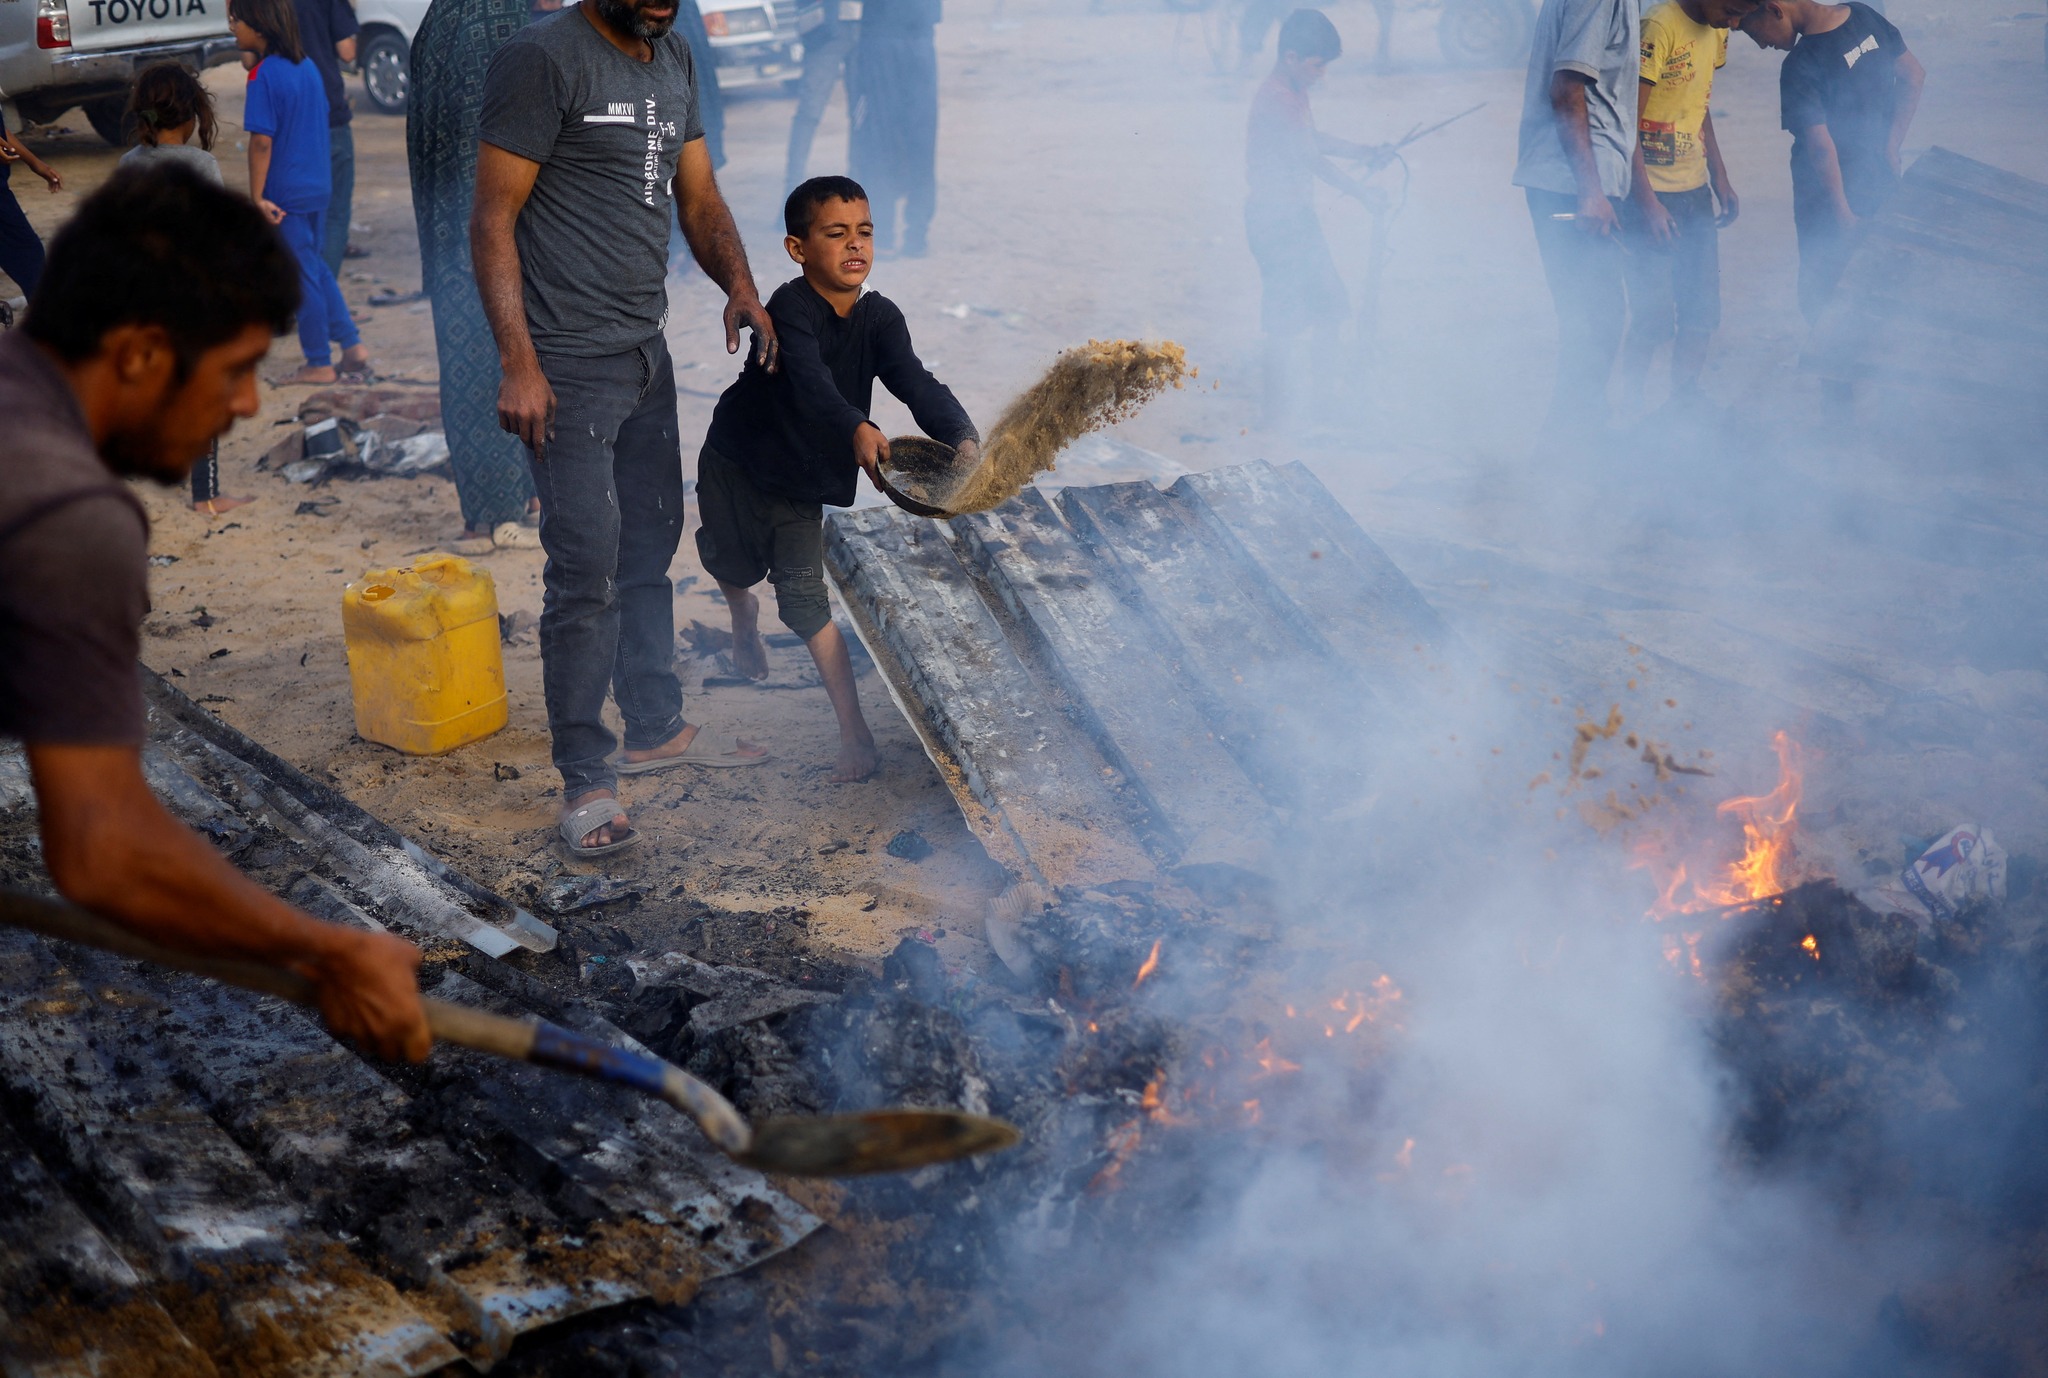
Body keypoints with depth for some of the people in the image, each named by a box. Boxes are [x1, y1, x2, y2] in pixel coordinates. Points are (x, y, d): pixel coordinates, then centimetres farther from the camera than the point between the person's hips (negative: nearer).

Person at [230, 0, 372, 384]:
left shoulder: (264, 76, -17)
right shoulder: (308, 67, 6)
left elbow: (262, 141, -19)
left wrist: (257, 198, -16)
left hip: (285, 194, -8)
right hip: (318, 186, 8)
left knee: (303, 278, 1)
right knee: (316, 268, 19)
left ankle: (319, 364, 9)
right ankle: (352, 346, 18)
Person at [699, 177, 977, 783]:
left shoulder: (879, 317, -13)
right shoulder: (790, 309, -28)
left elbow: (915, 382, -27)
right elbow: (810, 383, -45)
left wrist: (961, 437, -46)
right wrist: (858, 430, -64)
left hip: (805, 477, 2)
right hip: (739, 461, -2)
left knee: (805, 594, -7)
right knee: (733, 562, 20)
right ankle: (744, 619, 58)